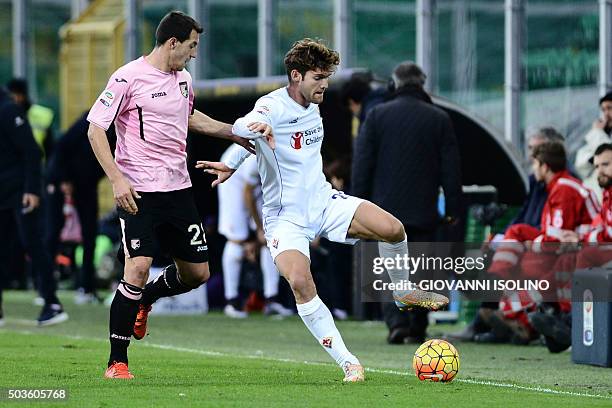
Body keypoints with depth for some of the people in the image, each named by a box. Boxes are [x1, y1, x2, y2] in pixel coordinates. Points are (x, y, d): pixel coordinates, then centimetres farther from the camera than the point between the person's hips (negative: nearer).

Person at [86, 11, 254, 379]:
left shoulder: (183, 78, 11)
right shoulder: (129, 78, -11)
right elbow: (96, 129, -11)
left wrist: (234, 133, 31)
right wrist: (117, 180, -19)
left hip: (178, 189, 7)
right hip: (139, 191, -7)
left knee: (198, 272, 8)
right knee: (138, 267, -18)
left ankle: (144, 300, 38)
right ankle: (117, 362, -7)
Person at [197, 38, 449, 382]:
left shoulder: (312, 105, 7)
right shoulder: (274, 106, -16)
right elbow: (242, 127, -40)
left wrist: (232, 165, 7)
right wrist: (257, 125, -64)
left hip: (324, 202, 6)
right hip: (286, 218, -6)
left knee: (393, 229, -16)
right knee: (301, 283, -29)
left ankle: (403, 292, 14)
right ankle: (348, 363, -20)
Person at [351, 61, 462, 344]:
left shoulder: (377, 115, 1)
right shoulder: (439, 119, 2)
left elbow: (362, 162, 2)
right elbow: (451, 166, 3)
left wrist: (358, 203, 6)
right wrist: (453, 206, 7)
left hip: (386, 205, 0)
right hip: (424, 210, 0)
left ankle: (396, 321, -13)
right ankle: (417, 327, 6)